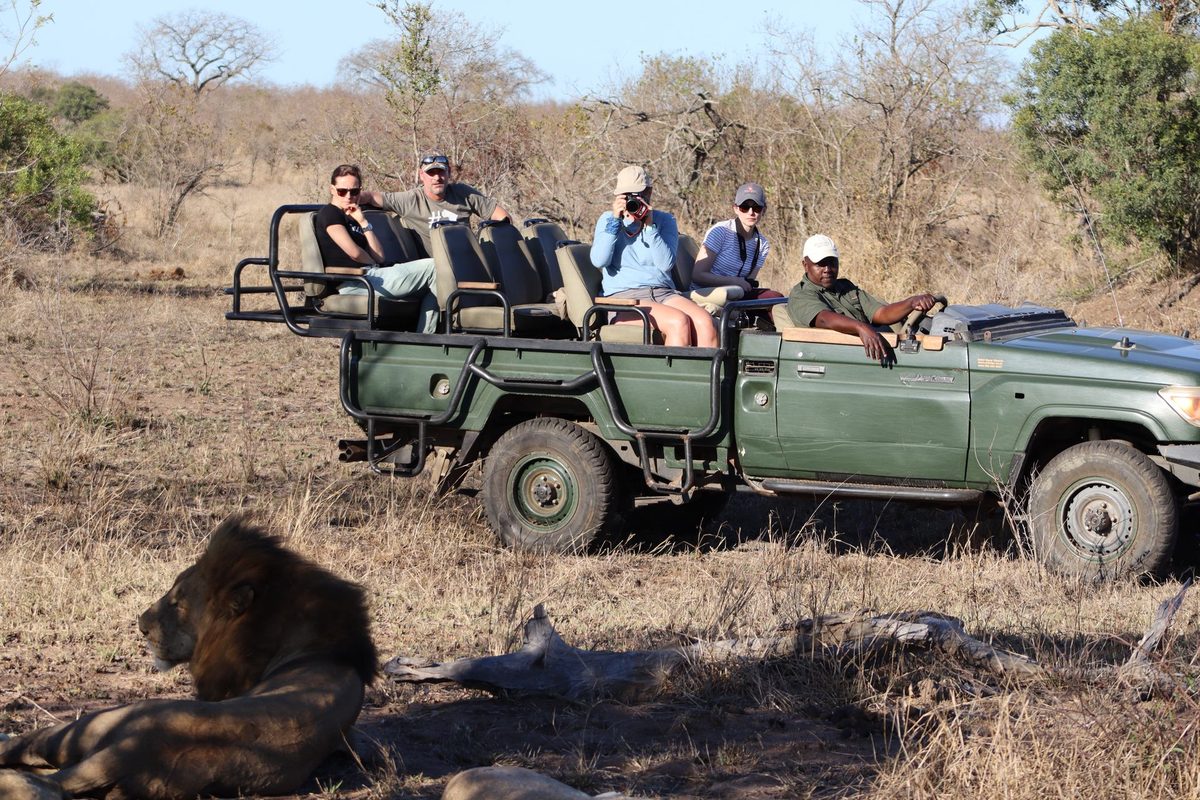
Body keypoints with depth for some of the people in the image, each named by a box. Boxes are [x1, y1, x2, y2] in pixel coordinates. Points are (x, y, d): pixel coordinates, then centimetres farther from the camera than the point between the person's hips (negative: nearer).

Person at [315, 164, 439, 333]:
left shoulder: (353, 219, 25)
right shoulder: (329, 213, 0)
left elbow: (379, 256, 11)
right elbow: (354, 252, -11)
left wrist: (363, 223, 6)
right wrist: (374, 265, 8)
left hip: (369, 276, 9)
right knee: (432, 267, -5)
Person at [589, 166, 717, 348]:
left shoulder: (664, 221, 13)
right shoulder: (607, 219, 10)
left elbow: (666, 264, -3)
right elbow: (599, 261, -6)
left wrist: (650, 226, -11)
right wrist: (615, 220, -9)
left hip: (664, 293, 3)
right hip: (623, 297, -3)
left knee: (705, 322, -27)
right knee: (678, 322, -31)